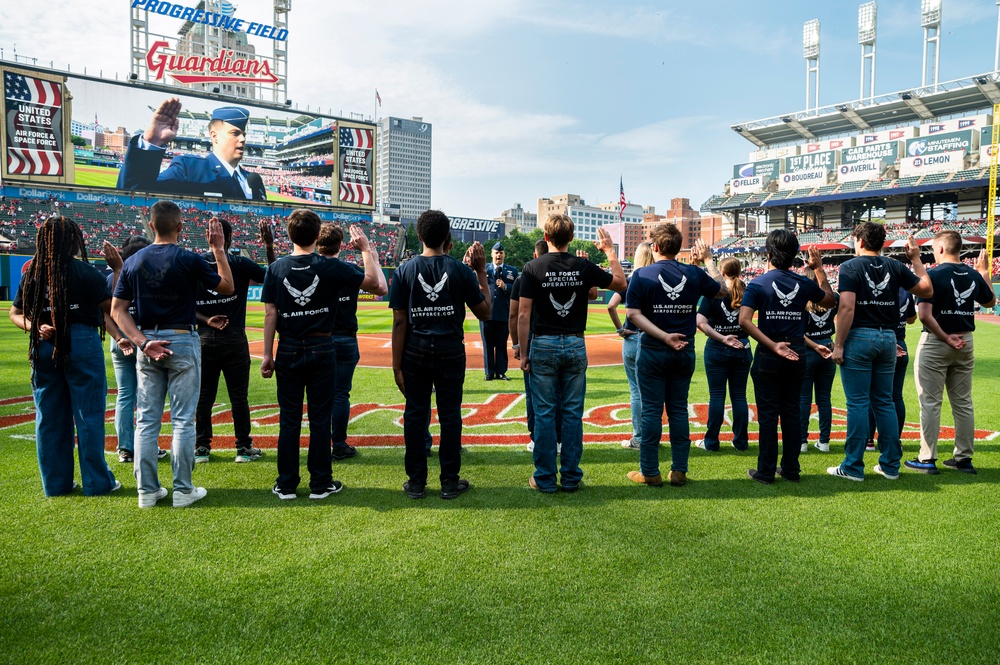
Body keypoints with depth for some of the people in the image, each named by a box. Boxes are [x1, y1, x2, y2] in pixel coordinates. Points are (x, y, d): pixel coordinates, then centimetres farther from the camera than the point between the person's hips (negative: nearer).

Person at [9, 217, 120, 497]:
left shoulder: (32, 273, 5)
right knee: (89, 416, 3)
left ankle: (56, 483, 20)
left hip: (43, 348, 5)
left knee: (48, 418, 11)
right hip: (82, 345, -5)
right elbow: (113, 305, -9)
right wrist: (118, 269, -4)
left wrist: (35, 327, -6)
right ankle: (97, 482, 9)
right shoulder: (84, 271, -10)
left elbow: (16, 313, 7)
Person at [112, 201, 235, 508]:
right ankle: (183, 490, 7)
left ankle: (147, 490, 14)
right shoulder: (189, 260, -10)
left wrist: (142, 342, -6)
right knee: (183, 420, 2)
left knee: (146, 420, 9)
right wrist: (218, 249, 6)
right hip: (183, 343, -4)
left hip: (147, 341, 4)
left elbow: (118, 309, 0)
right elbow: (227, 287, 2)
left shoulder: (133, 261, 3)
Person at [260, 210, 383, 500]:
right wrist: (367, 249, 8)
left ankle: (286, 485, 14)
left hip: (288, 350, 2)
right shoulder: (330, 267, -7)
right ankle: (320, 484, 13)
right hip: (321, 349, -1)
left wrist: (267, 354, 5)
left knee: (289, 418, 8)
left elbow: (270, 314, -1)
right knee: (320, 418, 6)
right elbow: (373, 281, -2)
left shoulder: (276, 268, -1)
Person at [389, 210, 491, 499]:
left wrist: (397, 365, 0)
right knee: (450, 414, 7)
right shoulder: (461, 270, -3)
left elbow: (399, 322, -3)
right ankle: (450, 481, 14)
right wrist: (481, 272, 9)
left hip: (416, 353, 1)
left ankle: (416, 482, 15)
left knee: (415, 413, 8)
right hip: (450, 351, 0)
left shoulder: (405, 270, -1)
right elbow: (484, 312, 4)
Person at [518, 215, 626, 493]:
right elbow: (621, 282, 12)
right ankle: (571, 477, 14)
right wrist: (610, 251, 22)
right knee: (573, 413, 8)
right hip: (575, 345, 2)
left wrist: (523, 353, -1)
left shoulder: (533, 268, -6)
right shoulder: (584, 267, -1)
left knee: (544, 413, 5)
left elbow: (523, 315, -8)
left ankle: (545, 478, 10)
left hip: (543, 345, -1)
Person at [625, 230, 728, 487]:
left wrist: (664, 336, -17)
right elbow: (723, 290, 16)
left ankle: (649, 472, 8)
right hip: (685, 351, 3)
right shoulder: (694, 274, 0)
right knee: (679, 410, 10)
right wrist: (708, 260, 24)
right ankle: (679, 471, 15)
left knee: (651, 411, 3)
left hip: (652, 352, -3)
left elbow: (633, 313, -14)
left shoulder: (642, 275, -7)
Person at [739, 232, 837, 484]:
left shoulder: (758, 284, -8)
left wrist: (773, 346, -18)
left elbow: (745, 320, -20)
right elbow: (830, 300, 21)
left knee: (768, 414, 2)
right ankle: (791, 469, 19)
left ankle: (766, 471, 7)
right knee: (792, 412, 12)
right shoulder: (804, 283, 2)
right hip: (797, 354, 4)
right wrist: (819, 269, 25)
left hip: (768, 358, -3)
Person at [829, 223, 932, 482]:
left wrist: (838, 344, -13)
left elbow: (847, 308, -16)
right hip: (888, 338, 5)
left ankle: (853, 467, 2)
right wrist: (916, 259, 21)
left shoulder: (850, 267, -7)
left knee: (858, 404, -2)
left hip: (859, 337, -5)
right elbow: (927, 289, 12)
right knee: (884, 402, 12)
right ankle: (890, 465, 17)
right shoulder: (894, 266, 6)